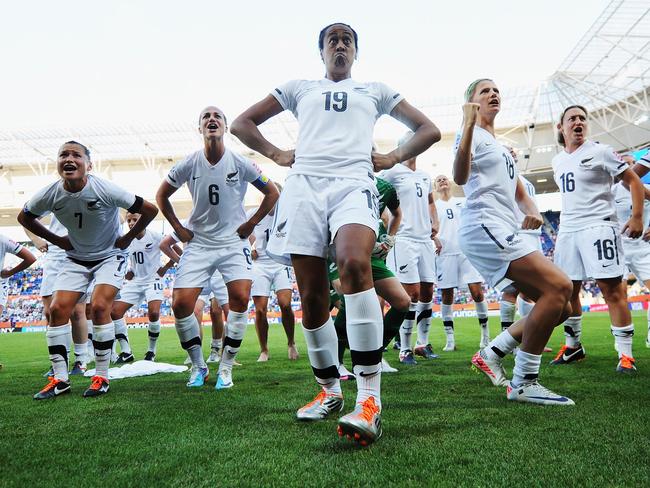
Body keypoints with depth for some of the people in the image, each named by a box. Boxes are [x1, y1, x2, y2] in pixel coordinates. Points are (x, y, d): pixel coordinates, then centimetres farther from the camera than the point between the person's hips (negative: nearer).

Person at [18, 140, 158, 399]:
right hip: (76, 258, 4)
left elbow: (150, 210, -16)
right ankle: (59, 379, 5)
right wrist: (56, 240, 3)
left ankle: (101, 377, -5)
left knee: (99, 307, -19)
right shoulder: (49, 195, -13)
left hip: (110, 256, -4)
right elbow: (24, 217, 9)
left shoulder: (106, 190, -24)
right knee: (57, 309, -7)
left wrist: (128, 238, -9)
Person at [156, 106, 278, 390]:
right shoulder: (189, 164, -4)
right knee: (181, 304, -9)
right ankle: (198, 366, 13)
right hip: (198, 244, 2)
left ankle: (226, 367, 0)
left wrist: (251, 223, 1)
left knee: (240, 298, -18)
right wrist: (178, 228, 5)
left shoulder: (240, 164, -7)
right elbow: (161, 195, 12)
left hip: (234, 242, -1)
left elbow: (272, 193, 5)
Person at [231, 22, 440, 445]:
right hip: (304, 184, 2)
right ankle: (329, 391, 15)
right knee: (312, 297, -4)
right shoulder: (300, 89, 27)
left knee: (354, 263, -33)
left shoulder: (376, 91, 27)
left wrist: (394, 158, 11)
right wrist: (276, 154, 12)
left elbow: (429, 130, 27)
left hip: (354, 183, -2)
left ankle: (370, 398, -32)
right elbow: (243, 123, 27)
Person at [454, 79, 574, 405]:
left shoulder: (500, 146, 28)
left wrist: (532, 212, 3)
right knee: (559, 286, -19)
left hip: (505, 232, 9)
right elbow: (460, 177, -18)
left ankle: (492, 353, 10)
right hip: (484, 225, -9)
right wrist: (469, 124, -25)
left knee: (560, 307, 4)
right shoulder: (473, 135, 2)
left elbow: (519, 193, 25)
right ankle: (523, 383, -12)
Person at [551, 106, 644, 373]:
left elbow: (633, 181, -2)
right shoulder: (558, 161, 15)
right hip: (567, 231, 6)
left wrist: (637, 217, -11)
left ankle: (625, 354, -2)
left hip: (598, 227, -6)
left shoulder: (600, 152, -2)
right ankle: (573, 346, 23)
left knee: (612, 289, -9)